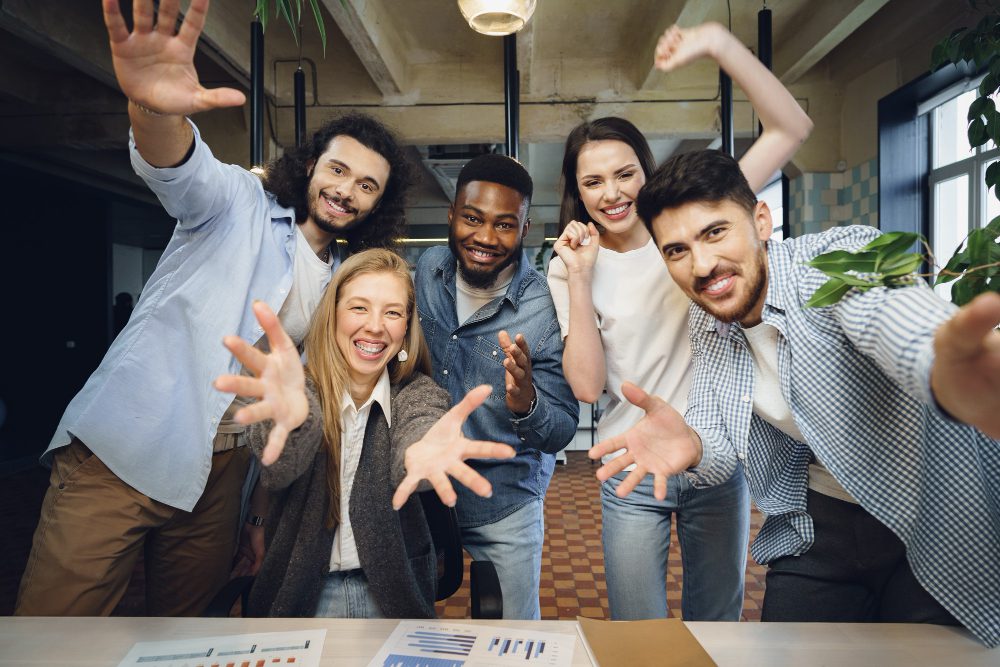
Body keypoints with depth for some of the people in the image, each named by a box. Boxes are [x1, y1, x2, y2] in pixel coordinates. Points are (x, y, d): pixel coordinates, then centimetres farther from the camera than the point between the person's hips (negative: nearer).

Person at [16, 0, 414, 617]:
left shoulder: (345, 282, 12)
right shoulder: (240, 202, -3)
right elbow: (183, 168, -26)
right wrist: (155, 112, -48)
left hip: (223, 473, 5)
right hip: (126, 451, -5)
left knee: (181, 628, 15)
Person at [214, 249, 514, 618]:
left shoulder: (417, 392, -7)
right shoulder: (300, 390, -10)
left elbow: (419, 426, -29)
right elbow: (282, 466, -31)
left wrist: (419, 451, -54)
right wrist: (293, 416, -55)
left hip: (391, 588, 1)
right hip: (300, 590, 0)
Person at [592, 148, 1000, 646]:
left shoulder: (845, 257, -24)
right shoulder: (706, 325, -5)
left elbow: (899, 318, -47)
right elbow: (719, 449, -5)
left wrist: (948, 373, -70)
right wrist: (691, 447, -29)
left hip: (937, 529, -4)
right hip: (815, 533, 5)